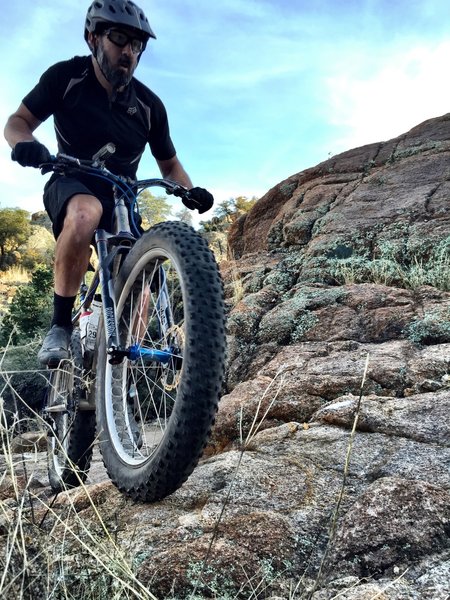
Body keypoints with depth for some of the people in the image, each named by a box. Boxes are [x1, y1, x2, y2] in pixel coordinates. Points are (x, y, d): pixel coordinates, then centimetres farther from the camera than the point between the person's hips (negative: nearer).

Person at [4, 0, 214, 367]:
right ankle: (61, 325, -26)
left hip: (121, 199, 3)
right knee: (85, 214, -40)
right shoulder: (66, 76, -9)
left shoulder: (149, 105, -4)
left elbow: (168, 163, 7)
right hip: (71, 185, -3)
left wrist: (190, 190, -14)